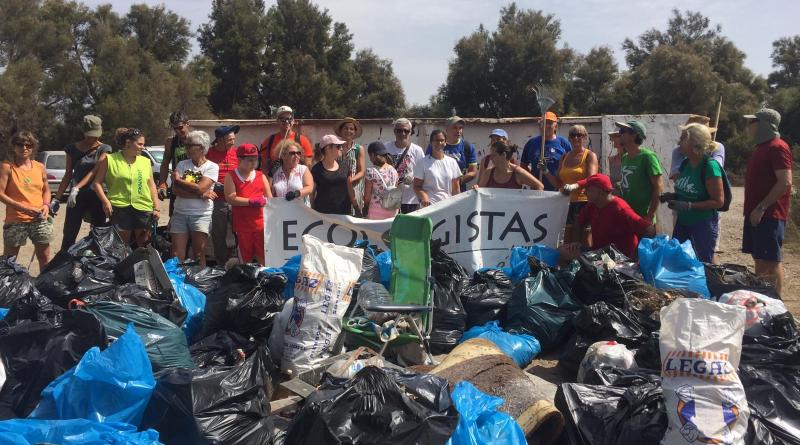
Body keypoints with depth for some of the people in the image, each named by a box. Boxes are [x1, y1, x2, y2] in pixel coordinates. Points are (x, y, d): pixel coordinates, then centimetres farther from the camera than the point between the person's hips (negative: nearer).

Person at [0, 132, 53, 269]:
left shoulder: (40, 167, 7)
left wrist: (46, 205, -3)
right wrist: (24, 208, -18)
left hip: (40, 219, 4)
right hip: (15, 220, -4)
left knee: (44, 258, 11)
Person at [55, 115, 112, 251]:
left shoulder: (104, 149, 2)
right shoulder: (73, 149, 6)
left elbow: (95, 171, -11)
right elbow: (68, 175, 10)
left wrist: (77, 188, -23)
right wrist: (56, 198, 6)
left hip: (96, 196, -1)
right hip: (77, 198, 1)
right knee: (69, 236, -2)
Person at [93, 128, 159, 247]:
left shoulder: (146, 161, 11)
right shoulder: (110, 159, 0)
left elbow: (152, 185, 13)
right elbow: (97, 182, 1)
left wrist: (156, 208, 7)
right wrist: (105, 201, -11)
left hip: (143, 208, 3)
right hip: (119, 208, -3)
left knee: (144, 246, 9)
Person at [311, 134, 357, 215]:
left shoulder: (343, 167, 11)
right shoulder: (317, 169, -1)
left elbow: (350, 190, 16)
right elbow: (312, 193, 2)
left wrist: (357, 209, 13)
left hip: (344, 212, 4)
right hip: (323, 213, -3)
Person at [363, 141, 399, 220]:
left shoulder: (371, 172, -14)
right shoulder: (393, 170, 1)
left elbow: (367, 197, -9)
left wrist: (365, 210, 7)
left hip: (377, 211, -5)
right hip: (393, 210, 5)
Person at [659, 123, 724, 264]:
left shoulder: (709, 166, -17)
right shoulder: (685, 164, 5)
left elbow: (719, 201, -17)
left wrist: (689, 206, -23)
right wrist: (671, 196, -1)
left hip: (703, 225, -7)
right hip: (682, 223, 7)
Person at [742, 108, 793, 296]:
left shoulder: (777, 147, -13)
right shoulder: (762, 146, 16)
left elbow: (785, 183, -21)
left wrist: (762, 208, -21)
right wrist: (753, 209, 16)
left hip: (769, 215, -9)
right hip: (756, 213, 9)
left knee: (772, 261, -5)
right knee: (759, 259, 13)